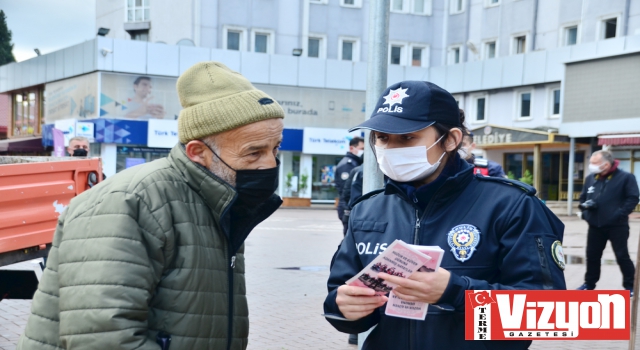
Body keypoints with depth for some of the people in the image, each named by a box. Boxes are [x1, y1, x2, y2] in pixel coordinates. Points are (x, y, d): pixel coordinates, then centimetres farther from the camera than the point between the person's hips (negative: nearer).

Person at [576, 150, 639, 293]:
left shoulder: (625, 177, -10)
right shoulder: (591, 178, 7)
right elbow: (583, 197, 18)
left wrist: (620, 214, -20)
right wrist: (585, 206, -4)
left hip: (617, 226, -5)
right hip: (595, 226, 5)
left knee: (622, 256, 2)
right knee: (592, 255, 12)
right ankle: (589, 283, 27)